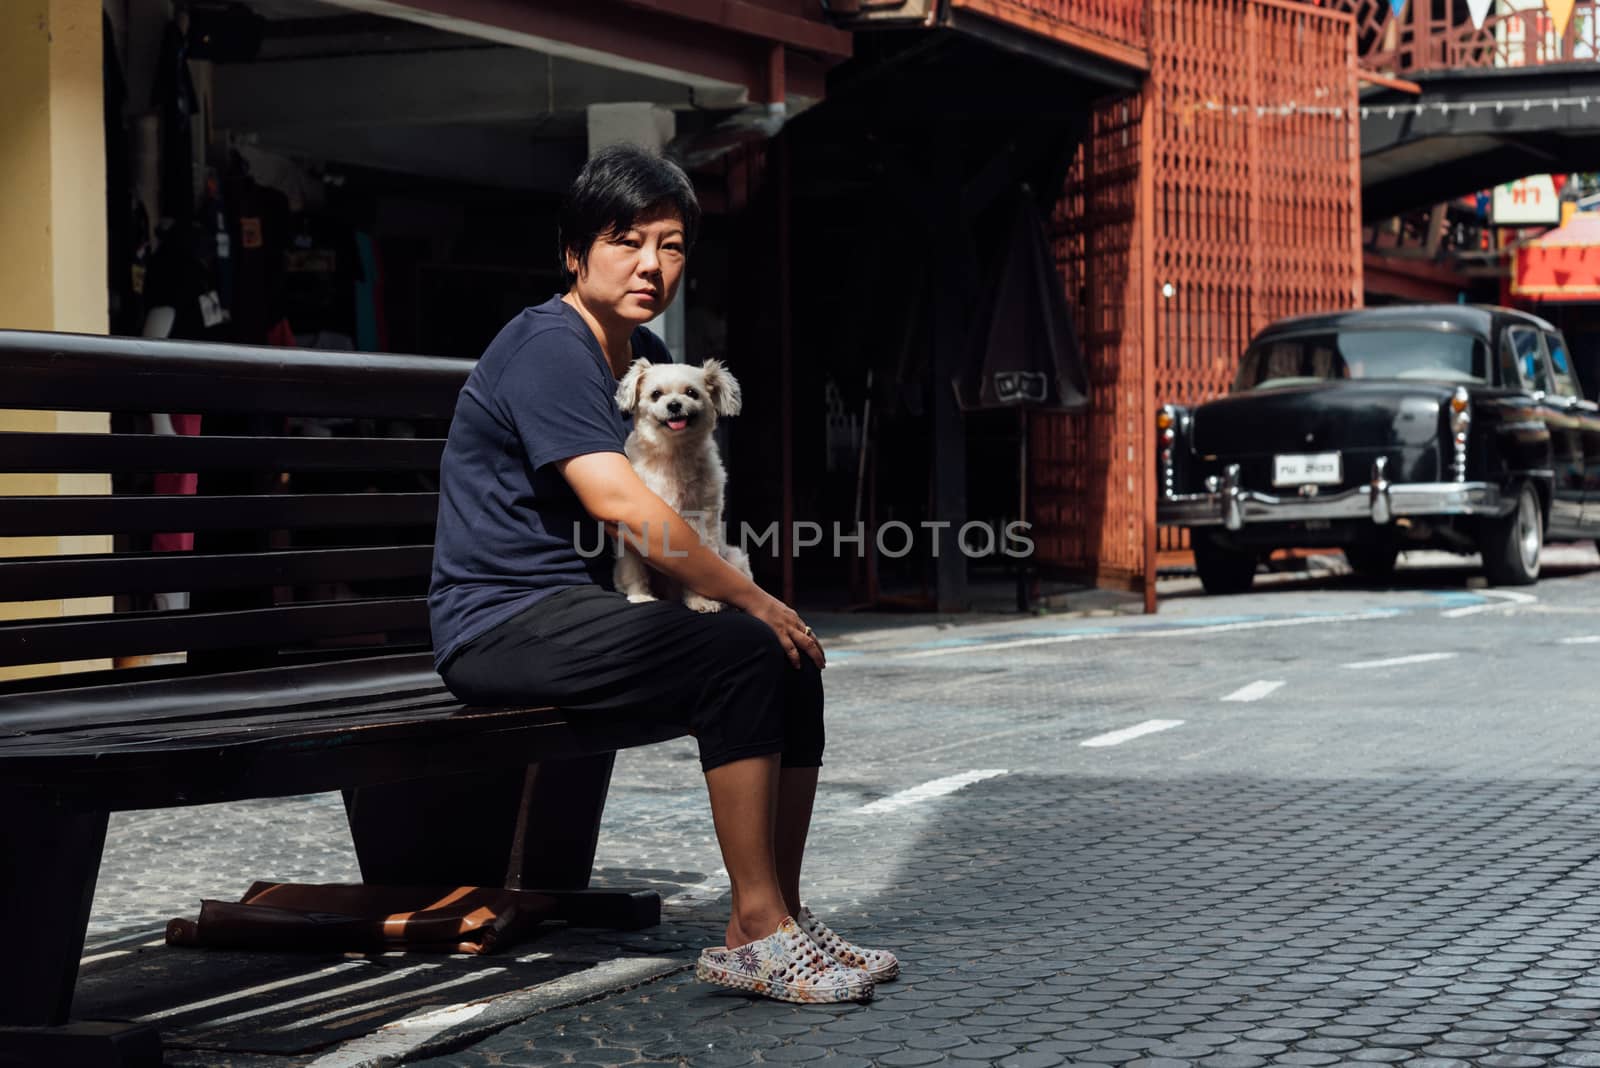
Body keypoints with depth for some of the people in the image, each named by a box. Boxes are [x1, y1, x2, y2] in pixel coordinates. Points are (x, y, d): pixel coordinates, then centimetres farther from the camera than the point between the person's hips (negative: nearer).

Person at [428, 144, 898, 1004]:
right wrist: (750, 600, -20)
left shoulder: (646, 356, 16)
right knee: (742, 656, -25)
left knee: (793, 665, -3)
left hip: (575, 611, 10)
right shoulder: (549, 345, -14)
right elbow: (617, 500, -25)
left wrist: (752, 609, 8)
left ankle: (776, 921, 1)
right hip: (500, 622, -9)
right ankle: (757, 927, -22)